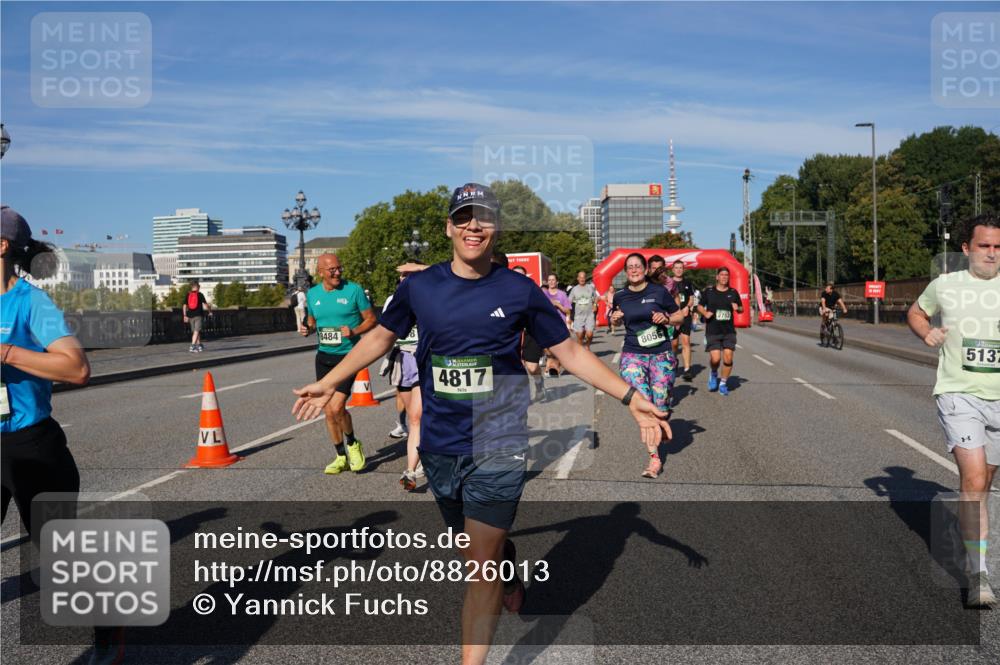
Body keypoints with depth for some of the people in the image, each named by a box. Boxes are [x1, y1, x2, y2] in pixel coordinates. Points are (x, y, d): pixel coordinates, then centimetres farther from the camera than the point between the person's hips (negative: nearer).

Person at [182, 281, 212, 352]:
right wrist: (209, 311, 12)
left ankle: (199, 345, 28)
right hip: (198, 315, -4)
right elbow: (205, 304, -2)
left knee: (194, 331, 16)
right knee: (196, 331, -8)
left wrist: (185, 315, 8)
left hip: (190, 315, 5)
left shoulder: (188, 295, 7)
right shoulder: (200, 294, -3)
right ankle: (192, 346, -20)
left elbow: (184, 306, 4)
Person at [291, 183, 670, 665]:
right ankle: (512, 580, 53)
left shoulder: (519, 290, -6)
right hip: (439, 448, 3)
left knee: (481, 564, -3)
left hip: (498, 447, -3)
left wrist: (631, 399, -3)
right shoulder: (419, 287, 0)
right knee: (478, 548, 21)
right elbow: (381, 337, 15)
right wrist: (329, 382, 17)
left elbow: (569, 352, 1)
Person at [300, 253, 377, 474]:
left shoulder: (353, 290, -7)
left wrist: (354, 332, -19)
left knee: (337, 407, -16)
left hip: (348, 356, -5)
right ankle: (342, 457, 24)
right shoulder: (312, 294, 6)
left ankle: (352, 445, 12)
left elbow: (371, 319, -2)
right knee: (328, 412, 8)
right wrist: (307, 329, -2)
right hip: (323, 357, 5)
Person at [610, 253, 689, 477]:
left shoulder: (659, 292, -1)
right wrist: (614, 318, -1)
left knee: (661, 407, 4)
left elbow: (679, 316, 9)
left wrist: (666, 318, -12)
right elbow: (617, 322, 22)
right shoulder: (620, 297, 5)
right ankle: (654, 457, -9)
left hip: (661, 355, 0)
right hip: (633, 355, 0)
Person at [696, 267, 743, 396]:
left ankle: (723, 383, 14)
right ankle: (713, 374, 23)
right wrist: (705, 313, -10)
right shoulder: (709, 291, 2)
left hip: (729, 331, 2)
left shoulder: (733, 292, 8)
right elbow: (700, 306, 11)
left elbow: (741, 309, 17)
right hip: (712, 331, -2)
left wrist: (737, 308, -7)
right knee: (715, 358, -12)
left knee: (728, 358, -7)